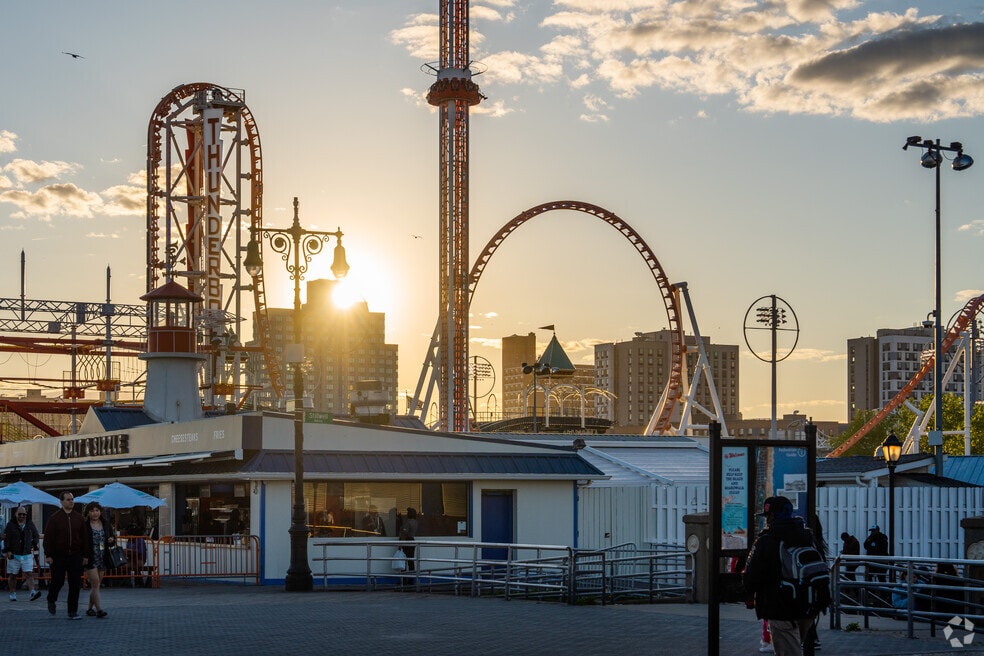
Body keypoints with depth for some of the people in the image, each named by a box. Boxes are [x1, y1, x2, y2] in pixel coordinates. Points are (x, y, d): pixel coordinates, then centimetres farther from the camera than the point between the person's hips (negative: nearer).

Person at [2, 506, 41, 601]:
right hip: (14, 555, -1)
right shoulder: (11, 525, -1)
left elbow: (36, 536, 20)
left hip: (27, 554, 1)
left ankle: (33, 592, -20)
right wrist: (8, 550, -12)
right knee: (12, 575, 6)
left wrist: (34, 545, 8)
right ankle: (13, 594, 16)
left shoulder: (30, 524, 8)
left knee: (29, 574, -10)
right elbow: (6, 539, -4)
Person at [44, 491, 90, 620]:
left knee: (75, 585, 1)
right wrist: (48, 555, -11)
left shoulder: (79, 518, 9)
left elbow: (84, 538, 10)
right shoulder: (54, 518, -1)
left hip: (75, 556, 3)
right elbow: (48, 537, -4)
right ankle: (51, 601, 30)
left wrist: (85, 555, 5)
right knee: (57, 581, -1)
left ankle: (73, 611, 8)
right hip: (58, 557, -3)